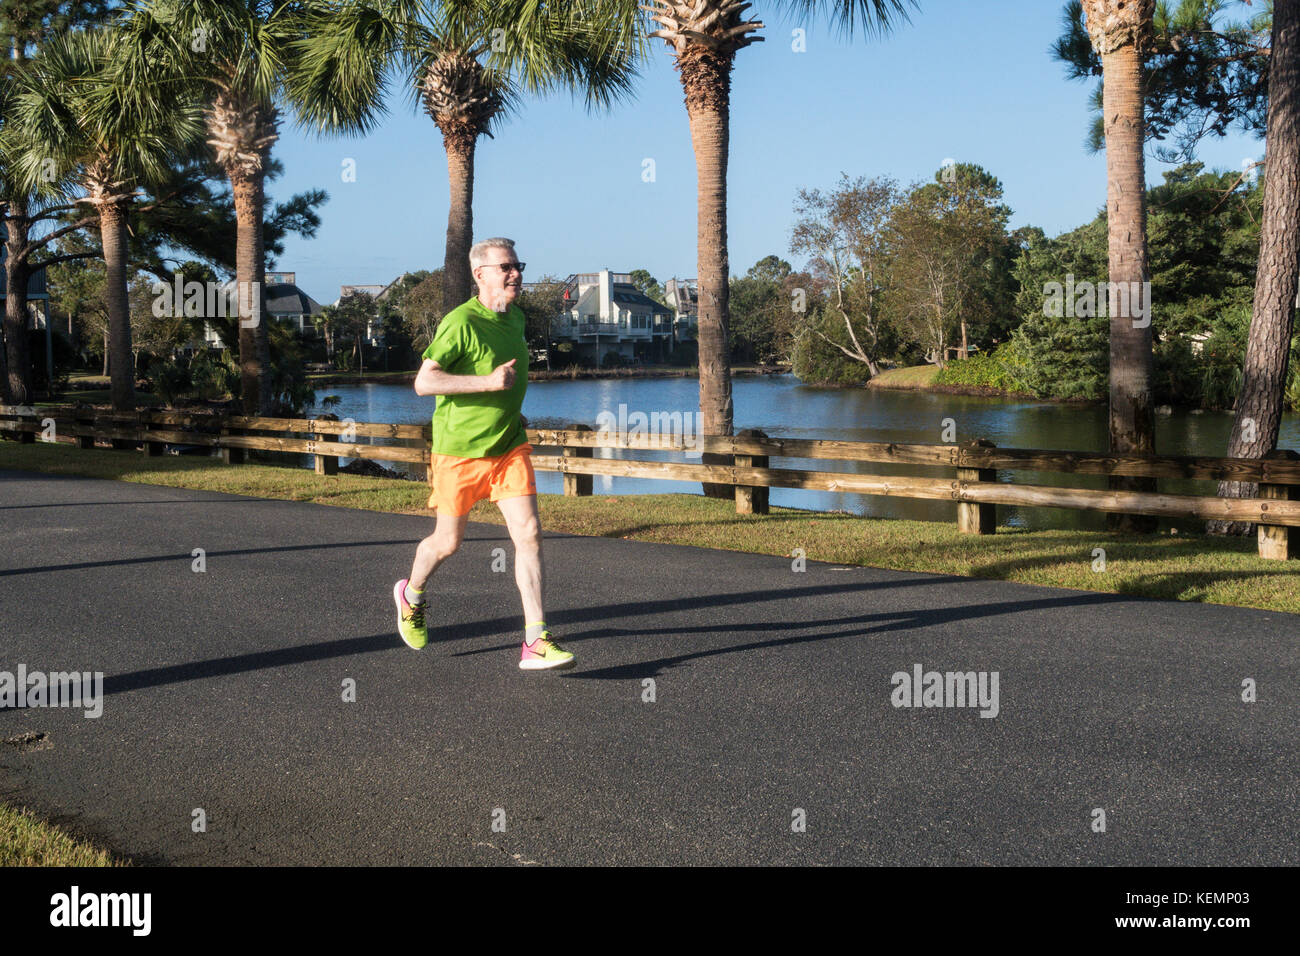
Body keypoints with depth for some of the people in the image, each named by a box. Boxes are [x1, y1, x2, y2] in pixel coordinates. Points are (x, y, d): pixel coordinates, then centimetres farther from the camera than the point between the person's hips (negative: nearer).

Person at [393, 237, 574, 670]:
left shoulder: (515, 318, 8)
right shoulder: (461, 322, -17)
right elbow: (424, 381, -23)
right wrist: (488, 383, -28)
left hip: (509, 447, 5)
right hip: (460, 451, -5)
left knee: (529, 534, -9)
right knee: (448, 542, 9)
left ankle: (535, 643, -10)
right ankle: (412, 594, 42)